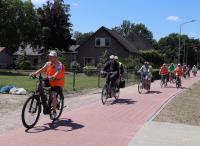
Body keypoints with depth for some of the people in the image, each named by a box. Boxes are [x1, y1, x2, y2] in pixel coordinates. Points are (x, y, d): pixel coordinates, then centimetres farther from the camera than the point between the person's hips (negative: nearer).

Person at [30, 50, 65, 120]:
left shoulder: (59, 64, -13)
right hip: (50, 81, 7)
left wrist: (54, 76, -51)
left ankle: (54, 112, -6)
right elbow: (42, 69, -1)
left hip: (58, 83, -7)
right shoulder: (48, 63, 8)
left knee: (53, 96, -21)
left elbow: (58, 72, -31)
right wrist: (35, 73, -18)